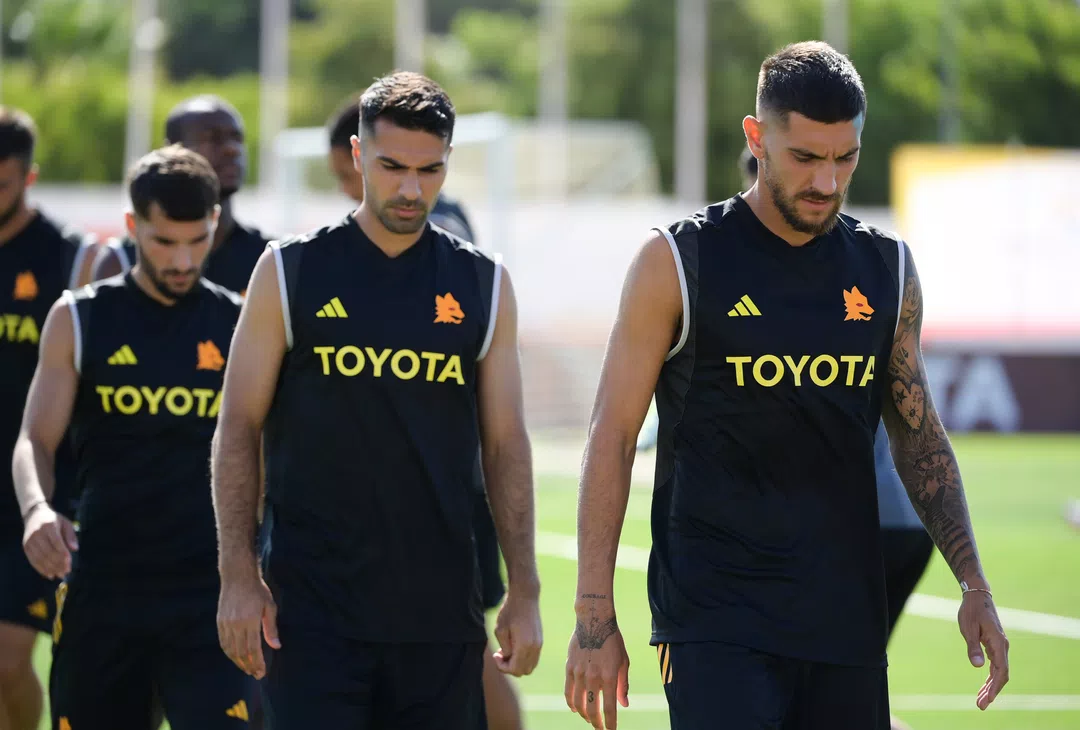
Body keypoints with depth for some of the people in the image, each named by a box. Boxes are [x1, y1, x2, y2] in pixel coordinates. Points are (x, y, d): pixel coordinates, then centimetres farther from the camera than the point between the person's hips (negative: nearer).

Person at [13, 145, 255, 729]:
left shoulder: (242, 326, 5)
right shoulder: (79, 321, 4)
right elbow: (35, 440, 3)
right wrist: (37, 508, -19)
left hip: (210, 593, -1)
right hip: (101, 591, 1)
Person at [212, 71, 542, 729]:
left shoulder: (484, 286, 8)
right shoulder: (290, 274, 2)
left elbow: (506, 446, 10)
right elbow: (239, 430, 3)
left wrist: (525, 591, 4)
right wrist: (239, 576, -6)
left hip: (442, 607, 2)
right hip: (313, 605, -2)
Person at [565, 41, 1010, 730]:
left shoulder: (888, 271, 9)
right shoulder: (678, 264, -3)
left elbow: (920, 439, 17)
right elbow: (613, 438, -2)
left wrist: (973, 584, 6)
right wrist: (595, 618, -8)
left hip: (846, 619, 4)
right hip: (714, 616, -4)